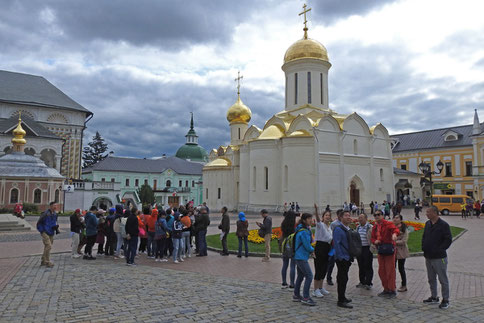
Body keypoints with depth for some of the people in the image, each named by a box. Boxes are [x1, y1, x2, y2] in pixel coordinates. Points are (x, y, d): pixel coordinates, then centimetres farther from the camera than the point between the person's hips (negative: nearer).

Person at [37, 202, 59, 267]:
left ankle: (43, 261, 26)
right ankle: (47, 262, -6)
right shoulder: (45, 213, -16)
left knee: (47, 247, 14)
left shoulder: (55, 214, 8)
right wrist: (42, 231, -11)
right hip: (45, 233, -8)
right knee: (48, 246, -14)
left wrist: (56, 227, 4)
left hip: (51, 233, 8)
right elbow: (39, 223, -10)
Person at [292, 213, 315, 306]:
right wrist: (312, 250, 1)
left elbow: (308, 241, 15)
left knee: (300, 276, 16)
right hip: (302, 257, -10)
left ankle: (296, 295, 25)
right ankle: (305, 298, -5)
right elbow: (307, 245, -17)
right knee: (309, 276, -9)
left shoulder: (304, 230, 13)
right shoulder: (303, 231, -19)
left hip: (299, 257, 10)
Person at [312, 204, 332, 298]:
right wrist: (316, 211, -50)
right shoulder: (320, 224, -9)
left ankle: (320, 288, 27)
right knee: (319, 269, -5)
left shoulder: (329, 227, 16)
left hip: (327, 248, 8)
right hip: (320, 247, -8)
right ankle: (315, 290, 3)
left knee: (324, 269, 14)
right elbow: (317, 219, -31)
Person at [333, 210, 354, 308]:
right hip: (341, 258, -9)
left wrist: (351, 256, 15)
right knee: (343, 278, -7)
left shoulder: (349, 230, 14)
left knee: (342, 278, 17)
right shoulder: (338, 229, -13)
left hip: (347, 258, 9)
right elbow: (336, 243, -18)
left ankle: (342, 297, 28)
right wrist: (340, 257, -21)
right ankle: (341, 301, -2)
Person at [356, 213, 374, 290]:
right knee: (361, 266, 12)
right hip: (359, 248, 6)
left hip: (367, 248, -6)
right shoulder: (358, 227, 12)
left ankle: (368, 283, 7)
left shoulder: (370, 227, -9)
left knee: (368, 267, 0)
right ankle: (362, 282, 23)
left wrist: (371, 247, -18)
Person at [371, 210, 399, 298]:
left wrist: (394, 233, -50)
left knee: (390, 270, -3)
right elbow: (372, 237, 18)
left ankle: (392, 290, 8)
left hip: (389, 248, -7)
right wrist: (375, 241, -5)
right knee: (381, 271, 12)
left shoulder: (388, 224, -8)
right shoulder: (375, 227, 13)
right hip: (380, 250, 7)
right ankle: (386, 289, 25)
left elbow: (395, 229, -27)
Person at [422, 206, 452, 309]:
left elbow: (448, 240, -14)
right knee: (431, 279, 16)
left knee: (443, 279, 2)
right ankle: (434, 297, 28)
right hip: (428, 257, 7)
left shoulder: (444, 225, -12)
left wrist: (439, 250, -16)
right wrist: (423, 246, 7)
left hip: (439, 258, -7)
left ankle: (445, 300, 14)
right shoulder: (427, 224, 10)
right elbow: (424, 237, 20)